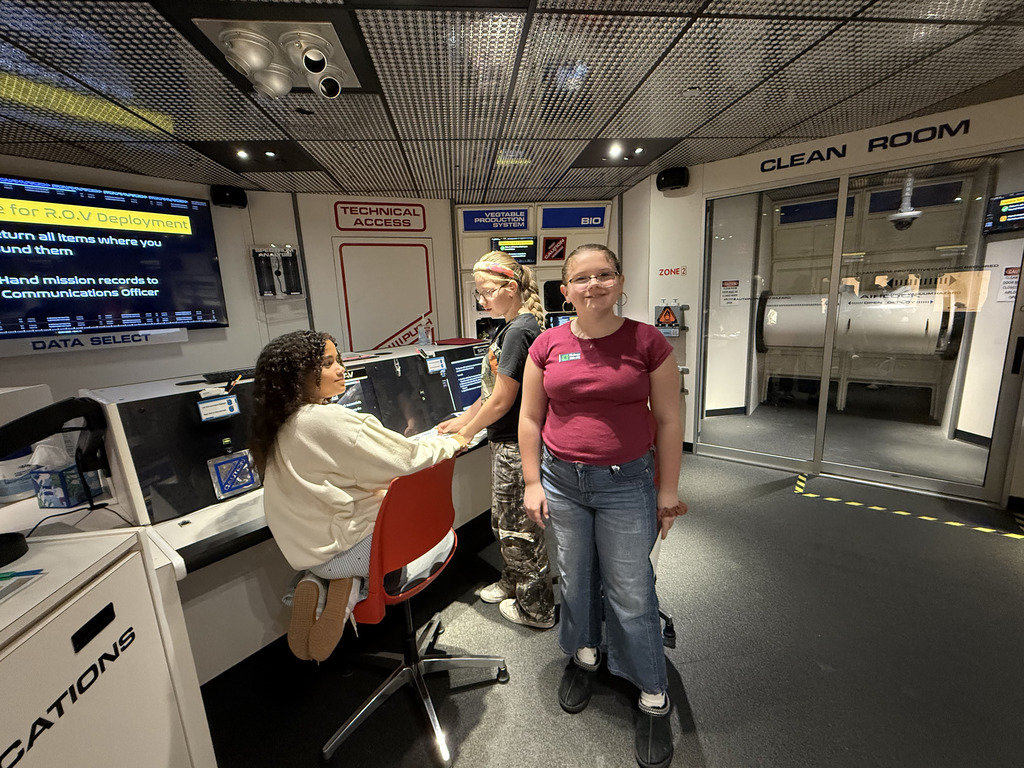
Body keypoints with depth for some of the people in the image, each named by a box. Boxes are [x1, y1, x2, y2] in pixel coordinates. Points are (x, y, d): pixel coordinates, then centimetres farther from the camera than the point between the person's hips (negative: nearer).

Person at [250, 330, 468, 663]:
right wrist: (450, 443, -5)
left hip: (306, 552, 8)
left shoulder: (282, 426, 2)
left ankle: (322, 584, 8)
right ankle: (351, 584, -3)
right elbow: (407, 459, -21)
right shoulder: (331, 420, -25)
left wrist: (376, 486, 15)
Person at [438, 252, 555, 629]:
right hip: (506, 442, 10)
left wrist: (466, 433, -7)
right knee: (502, 519, 23)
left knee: (519, 526, 7)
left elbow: (502, 399, -21)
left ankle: (536, 609, 28)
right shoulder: (509, 327, 11)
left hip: (516, 445, -10)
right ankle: (513, 582, 45)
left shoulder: (519, 330, -20)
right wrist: (462, 420, 17)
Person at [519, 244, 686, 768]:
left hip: (627, 484, -2)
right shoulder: (547, 346, -2)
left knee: (630, 592, 10)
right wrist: (532, 483, 1)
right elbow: (530, 419, 3)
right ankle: (583, 656, 49)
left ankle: (653, 698, 36)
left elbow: (668, 421, -2)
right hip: (561, 481, 3)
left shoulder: (648, 342, -7)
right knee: (575, 579, 20)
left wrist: (668, 490, 0)